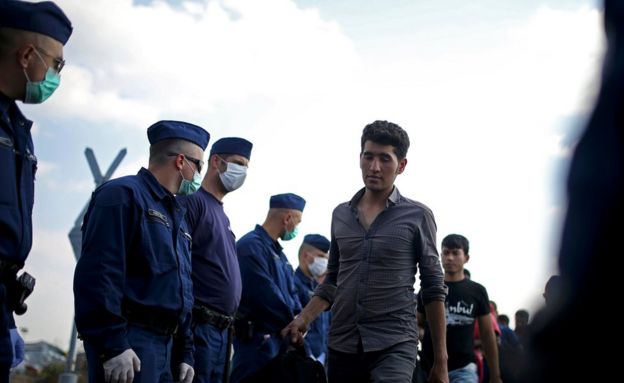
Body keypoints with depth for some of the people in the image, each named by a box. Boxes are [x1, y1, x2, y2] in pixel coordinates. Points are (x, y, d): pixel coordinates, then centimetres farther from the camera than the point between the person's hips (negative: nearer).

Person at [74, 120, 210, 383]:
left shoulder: (177, 216, 21)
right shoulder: (123, 195, -7)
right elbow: (97, 273, -19)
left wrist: (184, 353, 18)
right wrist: (112, 346, -23)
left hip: (165, 346, 9)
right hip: (127, 346, -9)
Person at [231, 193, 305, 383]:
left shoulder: (277, 251, 18)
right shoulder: (251, 246, -16)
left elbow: (290, 294, 17)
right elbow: (266, 296, -22)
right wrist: (293, 324, -11)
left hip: (278, 338, 10)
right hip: (256, 340, -10)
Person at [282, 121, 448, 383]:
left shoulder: (417, 216, 1)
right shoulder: (340, 214, 12)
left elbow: (433, 289, 2)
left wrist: (441, 361, 0)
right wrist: (304, 319, 0)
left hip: (394, 345, -4)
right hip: (342, 345, 4)